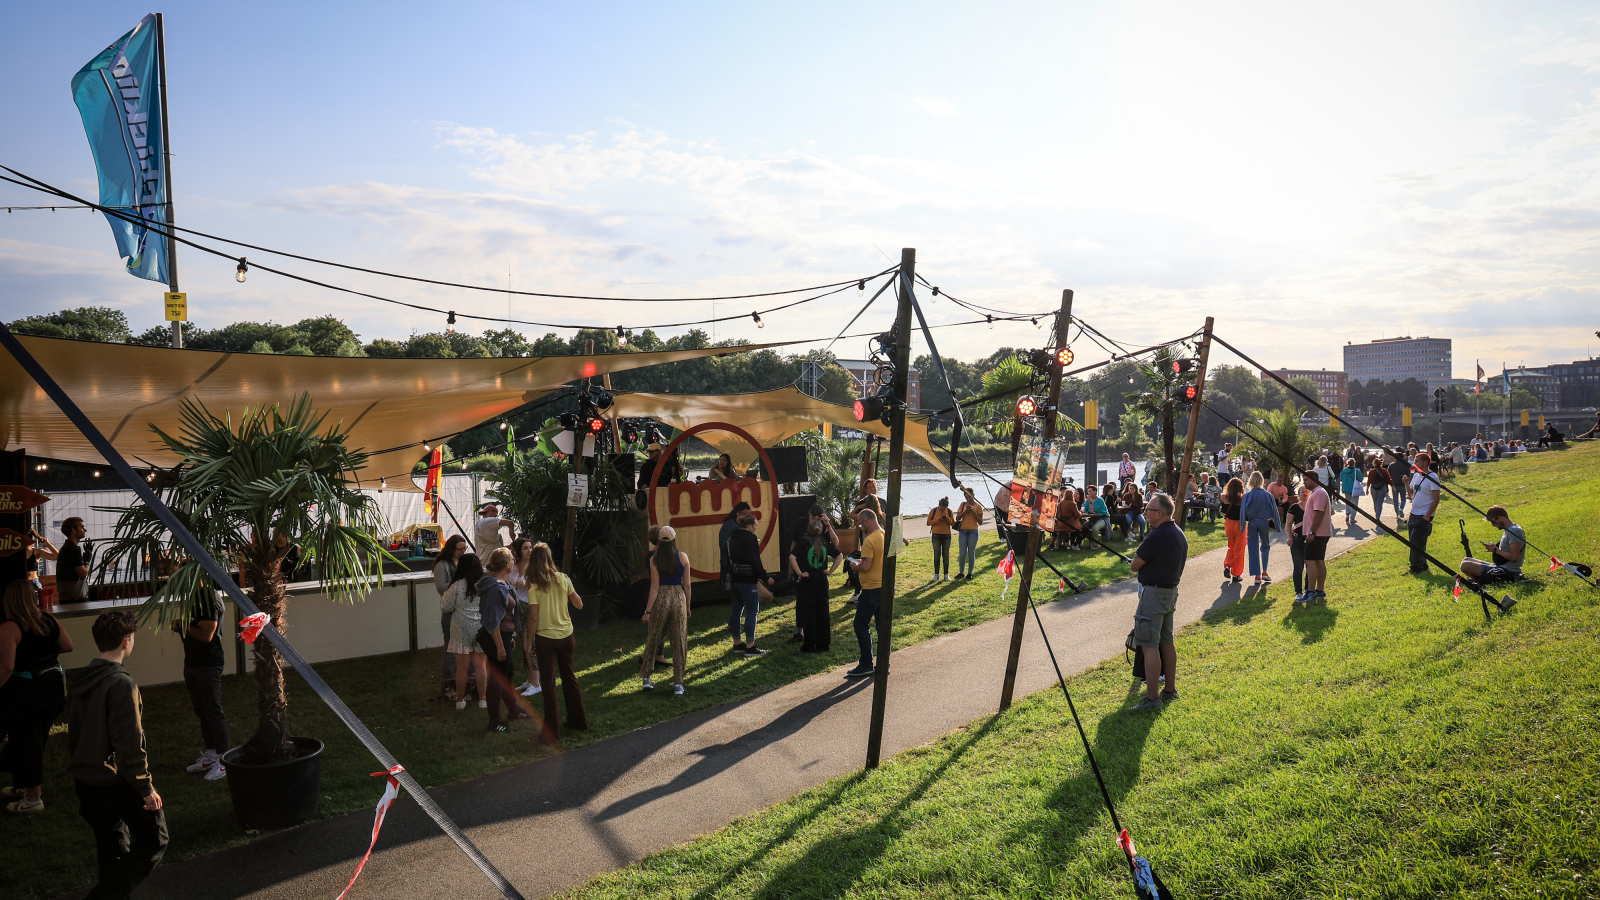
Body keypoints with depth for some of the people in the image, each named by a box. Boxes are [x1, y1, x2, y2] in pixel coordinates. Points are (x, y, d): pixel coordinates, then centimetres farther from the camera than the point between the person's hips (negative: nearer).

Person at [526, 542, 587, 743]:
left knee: (548, 684, 4)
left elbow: (534, 617, -14)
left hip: (545, 639, -3)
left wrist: (529, 641, 0)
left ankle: (552, 732, 9)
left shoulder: (533, 585, -12)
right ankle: (578, 721, 29)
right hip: (567, 636, 4)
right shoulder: (563, 579, -3)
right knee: (569, 677, 19)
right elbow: (579, 604, 3)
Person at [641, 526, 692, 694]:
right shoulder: (683, 557, -3)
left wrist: (648, 610, -3)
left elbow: (655, 587, -8)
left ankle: (646, 678, 20)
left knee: (653, 639, 14)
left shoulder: (654, 560, -6)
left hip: (661, 599, 0)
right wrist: (688, 606, 12)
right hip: (679, 599, 0)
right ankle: (678, 683, 10)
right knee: (679, 642, 7)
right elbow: (687, 584, 1)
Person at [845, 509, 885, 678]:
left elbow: (866, 566, -24)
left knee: (861, 625, 1)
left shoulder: (869, 540, -19)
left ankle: (866, 665, 2)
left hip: (872, 589, -9)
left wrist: (855, 566, -5)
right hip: (886, 586, 9)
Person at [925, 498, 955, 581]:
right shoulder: (933, 511, -3)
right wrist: (938, 520, -18)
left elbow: (953, 524, 6)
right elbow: (928, 522, -5)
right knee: (937, 555, 1)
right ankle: (936, 574, 8)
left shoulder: (949, 511, 2)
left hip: (946, 535, 1)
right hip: (936, 535, -1)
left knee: (946, 555, 3)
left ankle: (946, 574, 9)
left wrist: (948, 519, -15)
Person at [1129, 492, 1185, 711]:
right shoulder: (1180, 534, 8)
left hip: (1153, 593, -10)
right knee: (1167, 642, 17)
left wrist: (1134, 561, 5)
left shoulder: (1156, 537, -21)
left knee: (1149, 645, -7)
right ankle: (1170, 690, 25)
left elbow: (1134, 566, -14)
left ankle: (1152, 698, -6)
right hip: (1171, 591, 10)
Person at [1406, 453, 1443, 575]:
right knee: (1414, 541, 10)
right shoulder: (1416, 476, 10)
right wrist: (1406, 484, 0)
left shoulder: (1432, 477, -13)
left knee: (1417, 542, -8)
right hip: (1414, 514, 8)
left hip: (1424, 516, -8)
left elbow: (1436, 499, -14)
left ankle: (1417, 567, 0)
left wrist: (1428, 516, -17)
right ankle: (1421, 565, 19)